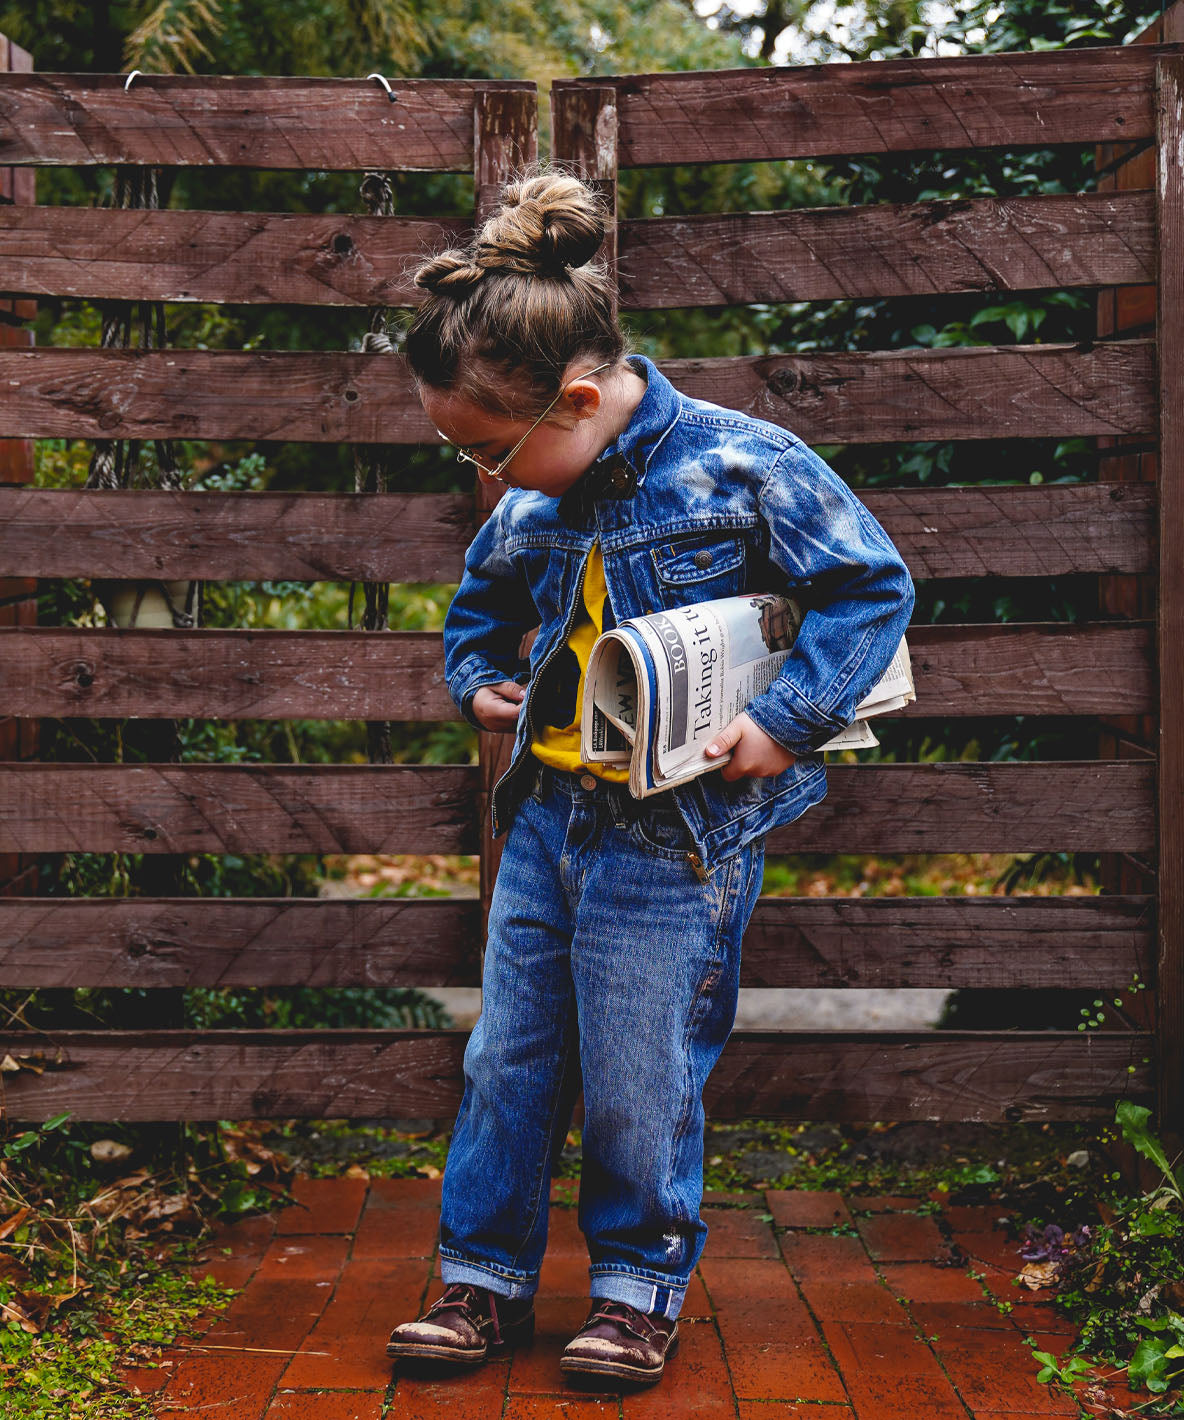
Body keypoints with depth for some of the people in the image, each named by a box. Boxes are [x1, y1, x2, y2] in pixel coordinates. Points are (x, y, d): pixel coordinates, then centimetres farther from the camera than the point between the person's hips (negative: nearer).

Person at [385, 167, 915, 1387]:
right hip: (545, 814, 6)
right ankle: (484, 1280, 28)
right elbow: (479, 601, 25)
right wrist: (479, 681, 6)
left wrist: (787, 721, -18)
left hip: (674, 835, -6)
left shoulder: (741, 465, -14)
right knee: (506, 1058, 12)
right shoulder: (531, 505, 5)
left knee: (638, 1085, 6)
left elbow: (874, 586, -10)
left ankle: (641, 1284, 28)